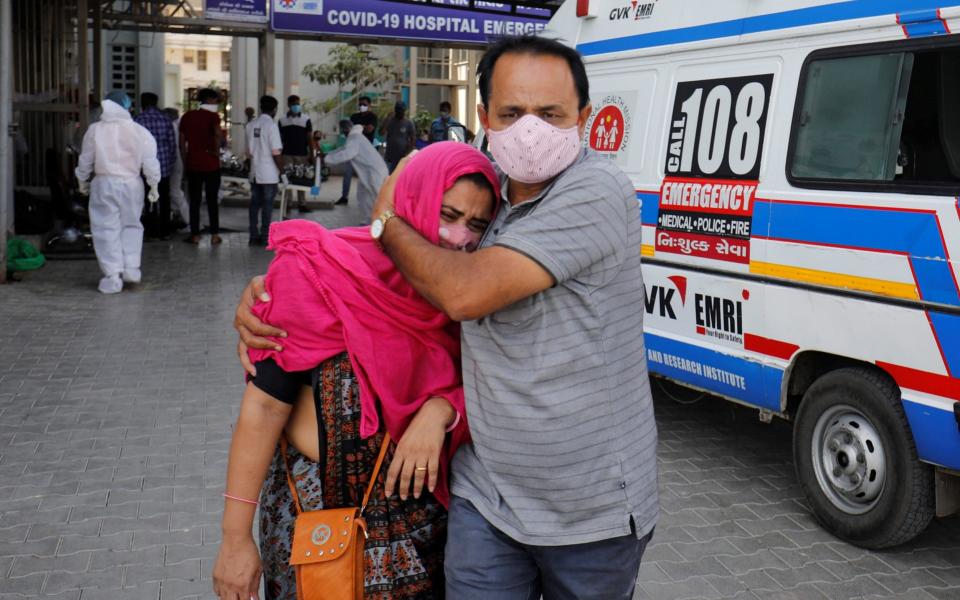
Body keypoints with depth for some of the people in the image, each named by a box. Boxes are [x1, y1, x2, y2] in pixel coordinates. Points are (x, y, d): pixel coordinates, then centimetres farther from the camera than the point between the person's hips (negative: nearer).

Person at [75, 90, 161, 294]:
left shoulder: (95, 130, -2)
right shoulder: (140, 131, -3)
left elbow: (85, 160, 5)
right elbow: (150, 162, -2)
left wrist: (82, 181, 20)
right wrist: (154, 185, 7)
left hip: (104, 184, -1)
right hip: (132, 183, 1)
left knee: (106, 228, 3)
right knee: (131, 225, 18)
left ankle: (113, 276, 1)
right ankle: (131, 268, 14)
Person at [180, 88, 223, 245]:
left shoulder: (186, 117, 8)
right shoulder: (212, 116, -6)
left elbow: (182, 143, 8)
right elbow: (218, 134, -26)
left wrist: (185, 163, 14)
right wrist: (216, 151, -11)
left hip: (192, 164, 3)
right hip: (210, 164, -3)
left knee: (194, 201, 7)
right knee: (212, 200, 6)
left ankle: (195, 235, 7)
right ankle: (214, 235, 7)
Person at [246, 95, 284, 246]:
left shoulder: (251, 125, 5)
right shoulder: (271, 125, -13)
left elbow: (249, 150, 11)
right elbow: (276, 153, -16)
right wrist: (283, 171, -6)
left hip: (254, 173, 6)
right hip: (269, 174, -6)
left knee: (254, 204, 11)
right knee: (267, 206, 1)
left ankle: (254, 236, 14)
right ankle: (265, 237, 4)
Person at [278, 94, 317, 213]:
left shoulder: (306, 119, 1)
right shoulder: (282, 120, 6)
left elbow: (310, 138, 2)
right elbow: (280, 138, 9)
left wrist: (312, 154, -3)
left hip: (302, 154, -1)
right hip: (287, 154, 1)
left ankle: (301, 204, 14)